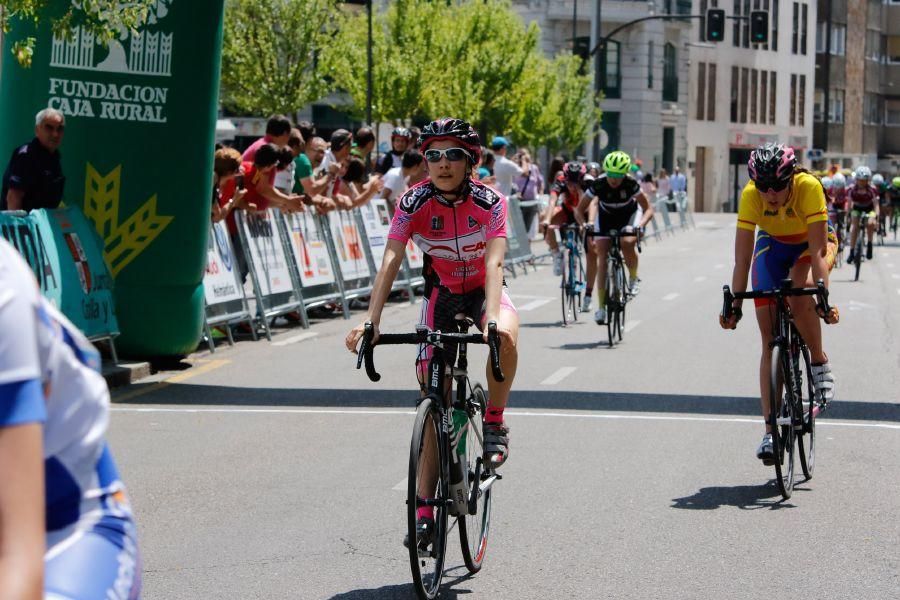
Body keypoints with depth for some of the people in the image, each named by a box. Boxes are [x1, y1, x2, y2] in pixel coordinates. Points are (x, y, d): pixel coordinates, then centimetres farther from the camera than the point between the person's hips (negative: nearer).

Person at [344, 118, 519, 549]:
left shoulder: (490, 202, -22)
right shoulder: (414, 203, -19)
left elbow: (493, 262, -33)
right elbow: (390, 262, -27)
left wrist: (493, 316, -50)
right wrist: (370, 321, -41)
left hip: (483, 289, -2)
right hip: (442, 293, 2)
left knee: (505, 335, -38)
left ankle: (495, 424, -14)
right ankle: (425, 507, 1)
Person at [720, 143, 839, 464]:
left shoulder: (809, 187, -35)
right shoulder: (750, 195, -29)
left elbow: (818, 251, -36)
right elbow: (742, 258, -27)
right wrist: (734, 306, -32)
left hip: (811, 244, -2)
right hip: (773, 245, 2)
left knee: (799, 297, -35)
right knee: (770, 339, -6)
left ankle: (820, 363, -9)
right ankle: (771, 431, -3)